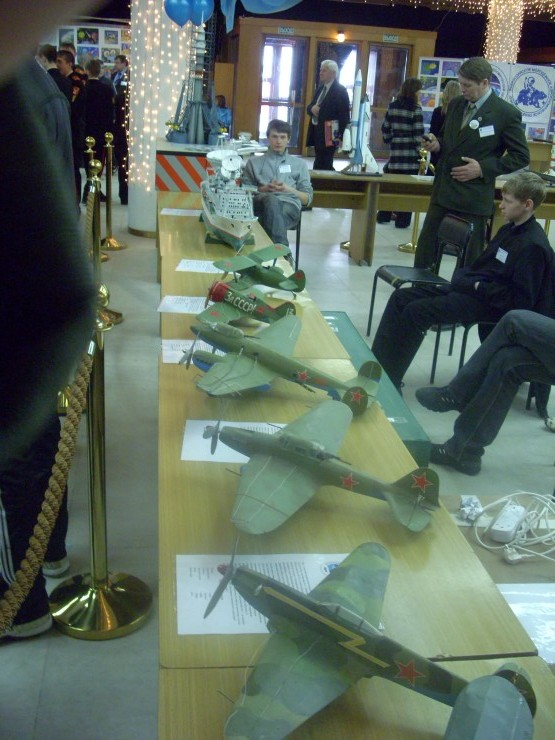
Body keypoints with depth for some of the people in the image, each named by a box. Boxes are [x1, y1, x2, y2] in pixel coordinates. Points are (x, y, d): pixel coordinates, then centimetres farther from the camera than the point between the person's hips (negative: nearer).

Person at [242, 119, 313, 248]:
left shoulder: (299, 163, 26)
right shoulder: (254, 162, 26)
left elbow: (308, 198, 18)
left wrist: (289, 189, -1)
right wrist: (263, 189, -1)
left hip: (289, 205, 0)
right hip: (261, 202, 0)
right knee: (272, 199, -41)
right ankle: (281, 250, -55)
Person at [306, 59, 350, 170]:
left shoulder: (340, 91, -7)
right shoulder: (320, 88, 16)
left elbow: (344, 116, -11)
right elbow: (309, 107, 20)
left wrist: (339, 136, -17)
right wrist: (312, 108, -5)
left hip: (329, 135, -8)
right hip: (316, 132, 8)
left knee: (320, 167, -12)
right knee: (325, 166, 12)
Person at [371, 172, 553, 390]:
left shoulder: (533, 245, -16)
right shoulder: (510, 229, 12)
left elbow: (522, 300, -18)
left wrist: (479, 287, -15)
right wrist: (463, 277, 6)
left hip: (491, 303, -10)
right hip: (470, 287, 10)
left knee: (416, 311, -22)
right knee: (401, 297, -2)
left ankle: (388, 381, -14)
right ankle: (376, 366, -3)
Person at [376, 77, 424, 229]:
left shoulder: (392, 106, 7)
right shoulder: (415, 109, -9)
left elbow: (385, 128, 10)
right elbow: (418, 134, -12)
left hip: (395, 150, 5)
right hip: (410, 152, -5)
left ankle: (383, 216, 19)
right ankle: (402, 220, 4)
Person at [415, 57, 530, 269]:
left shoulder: (507, 113, -9)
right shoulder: (456, 104, 9)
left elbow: (521, 157, -6)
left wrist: (483, 168, -16)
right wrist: (436, 144, -2)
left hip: (473, 198, -6)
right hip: (442, 192, 6)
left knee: (470, 256, 3)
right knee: (425, 245, 8)